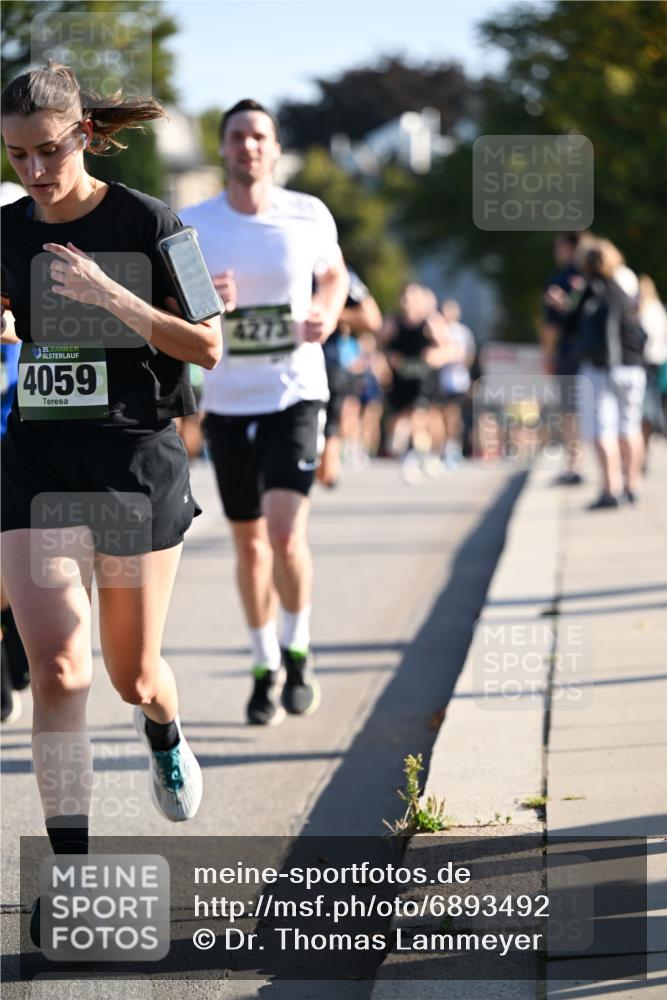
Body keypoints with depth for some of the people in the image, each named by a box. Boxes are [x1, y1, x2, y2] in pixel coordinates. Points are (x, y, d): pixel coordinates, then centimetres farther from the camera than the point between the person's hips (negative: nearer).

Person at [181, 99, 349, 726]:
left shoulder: (309, 216, -3)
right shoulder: (192, 226, -3)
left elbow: (334, 275, 16)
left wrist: (328, 314, -6)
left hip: (294, 394, -2)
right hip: (226, 400, 2)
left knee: (285, 530, -18)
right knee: (249, 542, 10)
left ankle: (297, 650, 6)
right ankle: (265, 669, 26)